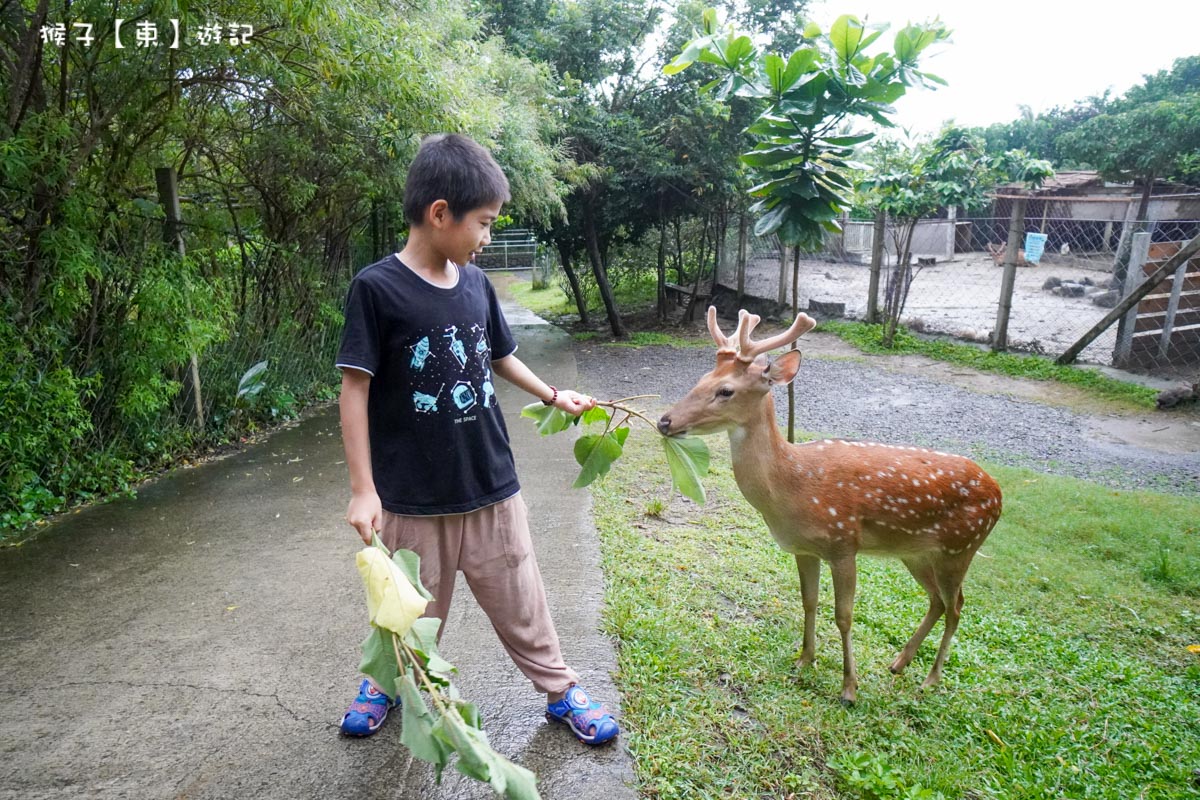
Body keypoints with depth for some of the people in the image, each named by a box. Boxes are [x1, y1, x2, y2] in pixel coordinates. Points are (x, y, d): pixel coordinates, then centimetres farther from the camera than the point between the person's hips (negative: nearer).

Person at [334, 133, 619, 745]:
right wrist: (363, 488, -13)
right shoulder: (376, 288, -14)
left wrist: (553, 396, 16)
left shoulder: (476, 283, 1)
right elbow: (355, 389, -12)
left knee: (520, 601, 15)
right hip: (413, 497, -3)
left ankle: (560, 689, 33)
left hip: (491, 487, 4)